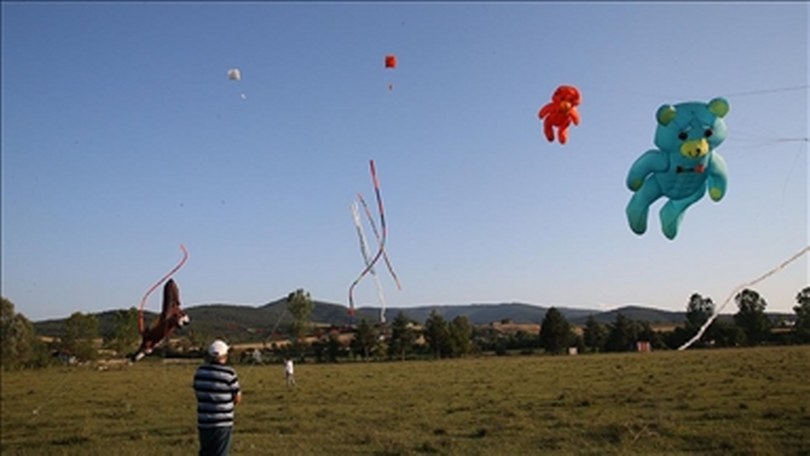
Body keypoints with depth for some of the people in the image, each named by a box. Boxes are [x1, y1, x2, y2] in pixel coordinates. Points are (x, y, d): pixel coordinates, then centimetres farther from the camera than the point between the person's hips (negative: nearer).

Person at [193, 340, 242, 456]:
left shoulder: (200, 371, 1)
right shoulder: (229, 373, -13)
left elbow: (198, 393, 11)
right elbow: (237, 399, -6)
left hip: (203, 422, 5)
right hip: (222, 424, -5)